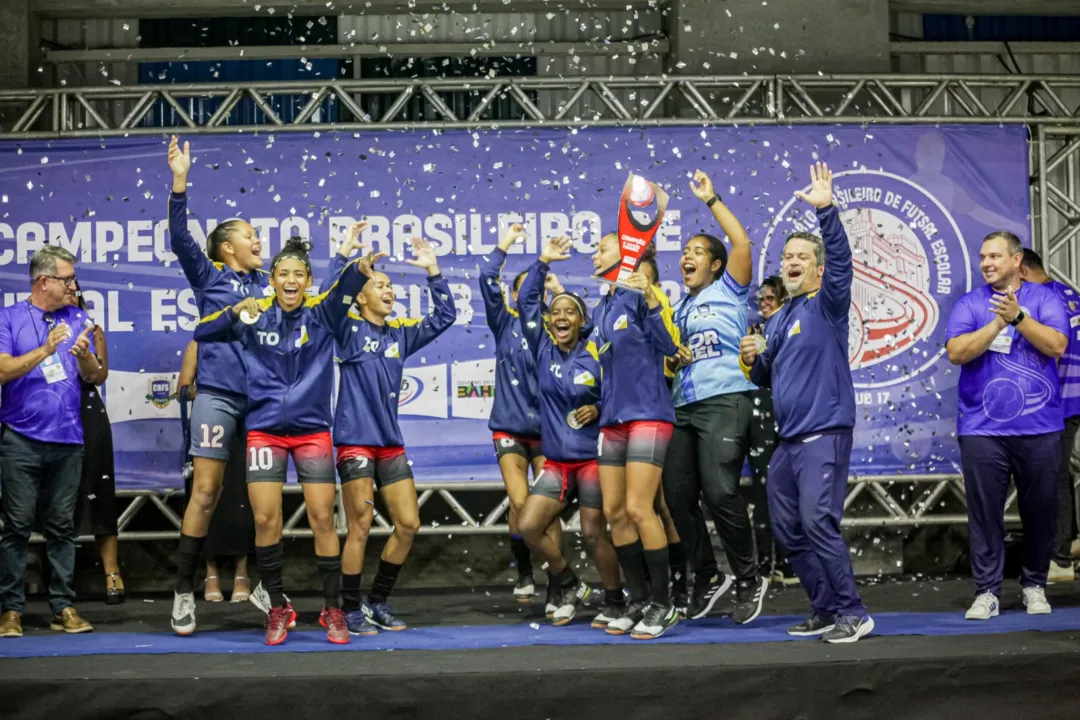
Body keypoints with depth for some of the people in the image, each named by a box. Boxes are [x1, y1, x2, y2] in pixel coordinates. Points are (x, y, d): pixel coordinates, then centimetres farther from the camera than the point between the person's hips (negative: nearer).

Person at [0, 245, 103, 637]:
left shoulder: (77, 319, 10)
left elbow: (95, 377, 7)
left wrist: (85, 355, -13)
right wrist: (45, 350, -18)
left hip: (68, 440, 3)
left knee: (62, 527, 6)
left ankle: (64, 607, 9)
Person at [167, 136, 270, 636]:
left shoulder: (269, 284, 15)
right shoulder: (209, 276, 5)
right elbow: (180, 239, -9)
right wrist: (179, 182, -20)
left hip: (262, 398, 4)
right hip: (218, 394, -4)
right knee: (205, 491, -6)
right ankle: (184, 589, 2)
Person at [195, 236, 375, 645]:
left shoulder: (321, 316, 0)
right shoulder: (254, 319, 3)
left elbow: (344, 292, -20)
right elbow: (203, 333, 0)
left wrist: (360, 269, -41)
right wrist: (236, 312, -17)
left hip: (313, 431, 0)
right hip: (264, 431, 1)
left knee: (322, 519, -2)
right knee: (265, 520, -2)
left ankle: (333, 609, 11)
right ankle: (278, 608, 15)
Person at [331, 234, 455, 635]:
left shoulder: (400, 334, 13)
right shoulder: (348, 330, -1)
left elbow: (444, 317, 13)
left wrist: (433, 270, 6)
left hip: (391, 443, 6)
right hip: (355, 441, -6)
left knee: (408, 524, 5)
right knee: (360, 527, -5)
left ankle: (378, 604, 18)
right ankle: (351, 611, 7)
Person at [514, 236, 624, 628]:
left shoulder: (597, 355, -7)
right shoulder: (544, 350, 3)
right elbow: (526, 301, -1)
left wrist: (599, 410, -16)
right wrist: (542, 263, -5)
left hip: (592, 457, -4)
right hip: (556, 460, 4)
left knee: (594, 533, -3)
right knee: (528, 525, -4)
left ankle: (614, 602, 17)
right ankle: (570, 587, 17)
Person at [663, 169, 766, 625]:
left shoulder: (729, 290, 7)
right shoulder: (680, 306, 24)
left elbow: (741, 243, -8)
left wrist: (711, 200, -2)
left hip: (725, 400, -7)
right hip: (684, 407, 7)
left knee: (720, 491, -18)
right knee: (677, 496, 2)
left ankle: (748, 579, -3)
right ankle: (707, 577, 17)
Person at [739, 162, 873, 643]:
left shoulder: (827, 304, -3)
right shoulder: (777, 320, 18)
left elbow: (841, 260, -22)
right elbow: (766, 379, 25)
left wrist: (826, 211, -35)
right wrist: (752, 360, 3)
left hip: (824, 433, -8)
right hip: (787, 440, 8)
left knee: (817, 521, -18)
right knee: (787, 530, 9)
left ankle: (852, 614, -10)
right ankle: (826, 611, 20)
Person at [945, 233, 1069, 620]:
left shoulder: (1044, 298, 5)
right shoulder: (969, 304, 8)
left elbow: (1056, 345, -10)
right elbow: (956, 352, -7)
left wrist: (1017, 316, -19)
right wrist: (998, 322, -15)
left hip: (1039, 427, 0)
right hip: (982, 428, 0)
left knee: (1040, 510, 7)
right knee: (985, 512, -1)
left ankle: (1035, 585, 22)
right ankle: (987, 591, 6)